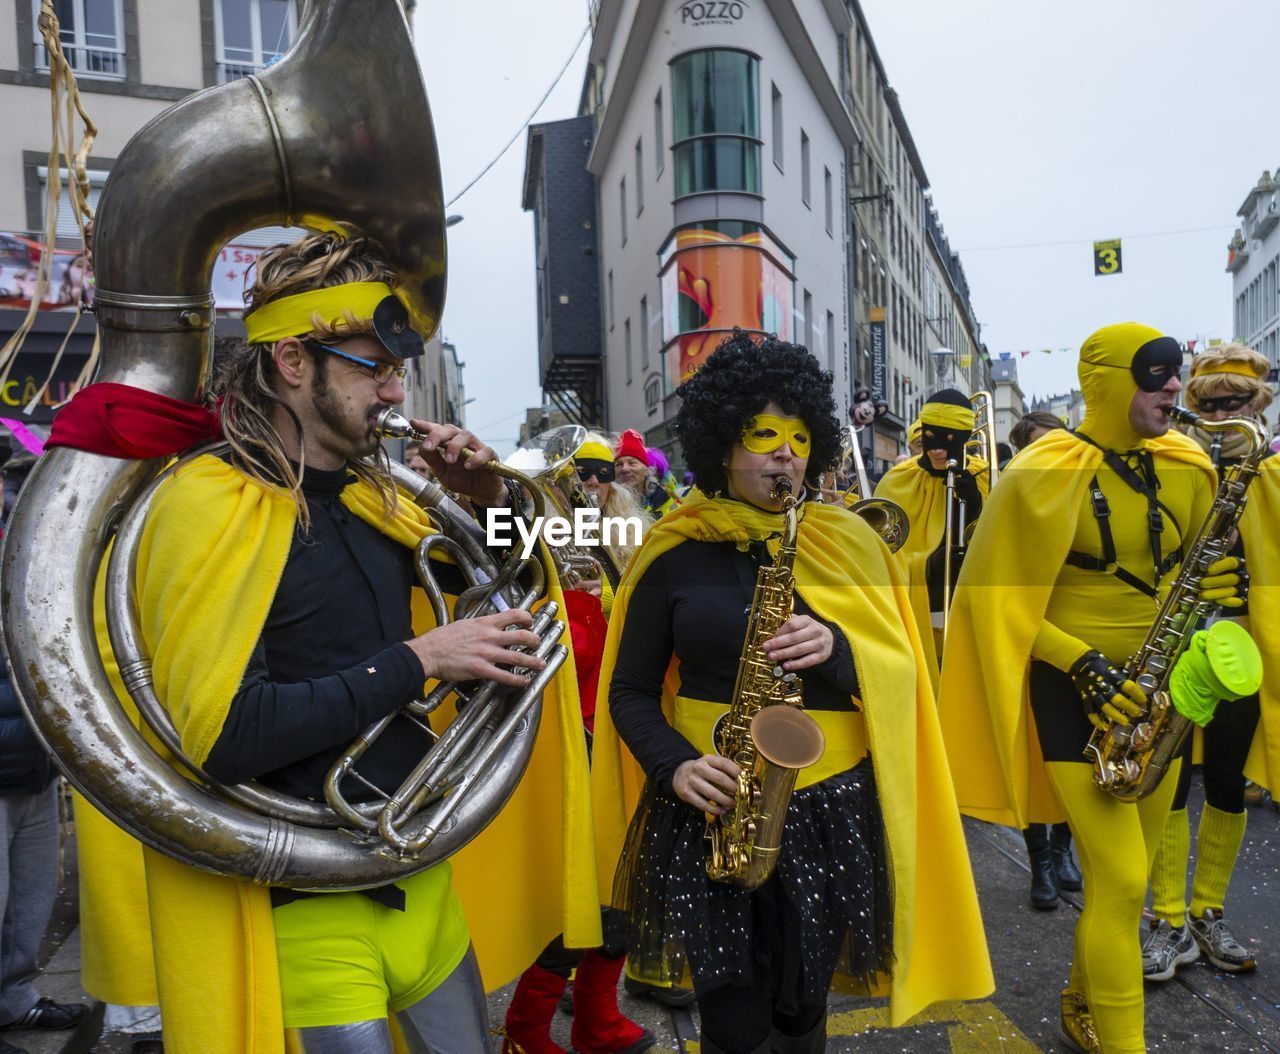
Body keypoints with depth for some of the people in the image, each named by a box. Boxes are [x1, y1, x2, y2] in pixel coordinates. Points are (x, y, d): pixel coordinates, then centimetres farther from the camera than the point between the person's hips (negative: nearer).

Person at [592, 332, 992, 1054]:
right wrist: (676, 765, -14)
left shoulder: (847, 543, 2)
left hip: (830, 805, 1)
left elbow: (896, 671, 1)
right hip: (710, 809, -1)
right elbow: (629, 690, 3)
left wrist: (834, 649, -19)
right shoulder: (674, 555, -1)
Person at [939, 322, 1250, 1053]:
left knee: (1129, 878, 16)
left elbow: (1192, 566, 18)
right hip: (1075, 689, -6)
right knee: (1121, 882, -8)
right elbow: (1002, 596, -12)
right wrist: (1082, 664, -21)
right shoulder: (1049, 475, -14)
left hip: (1155, 685, 7)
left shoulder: (1187, 469, 5)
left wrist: (1213, 589, -6)